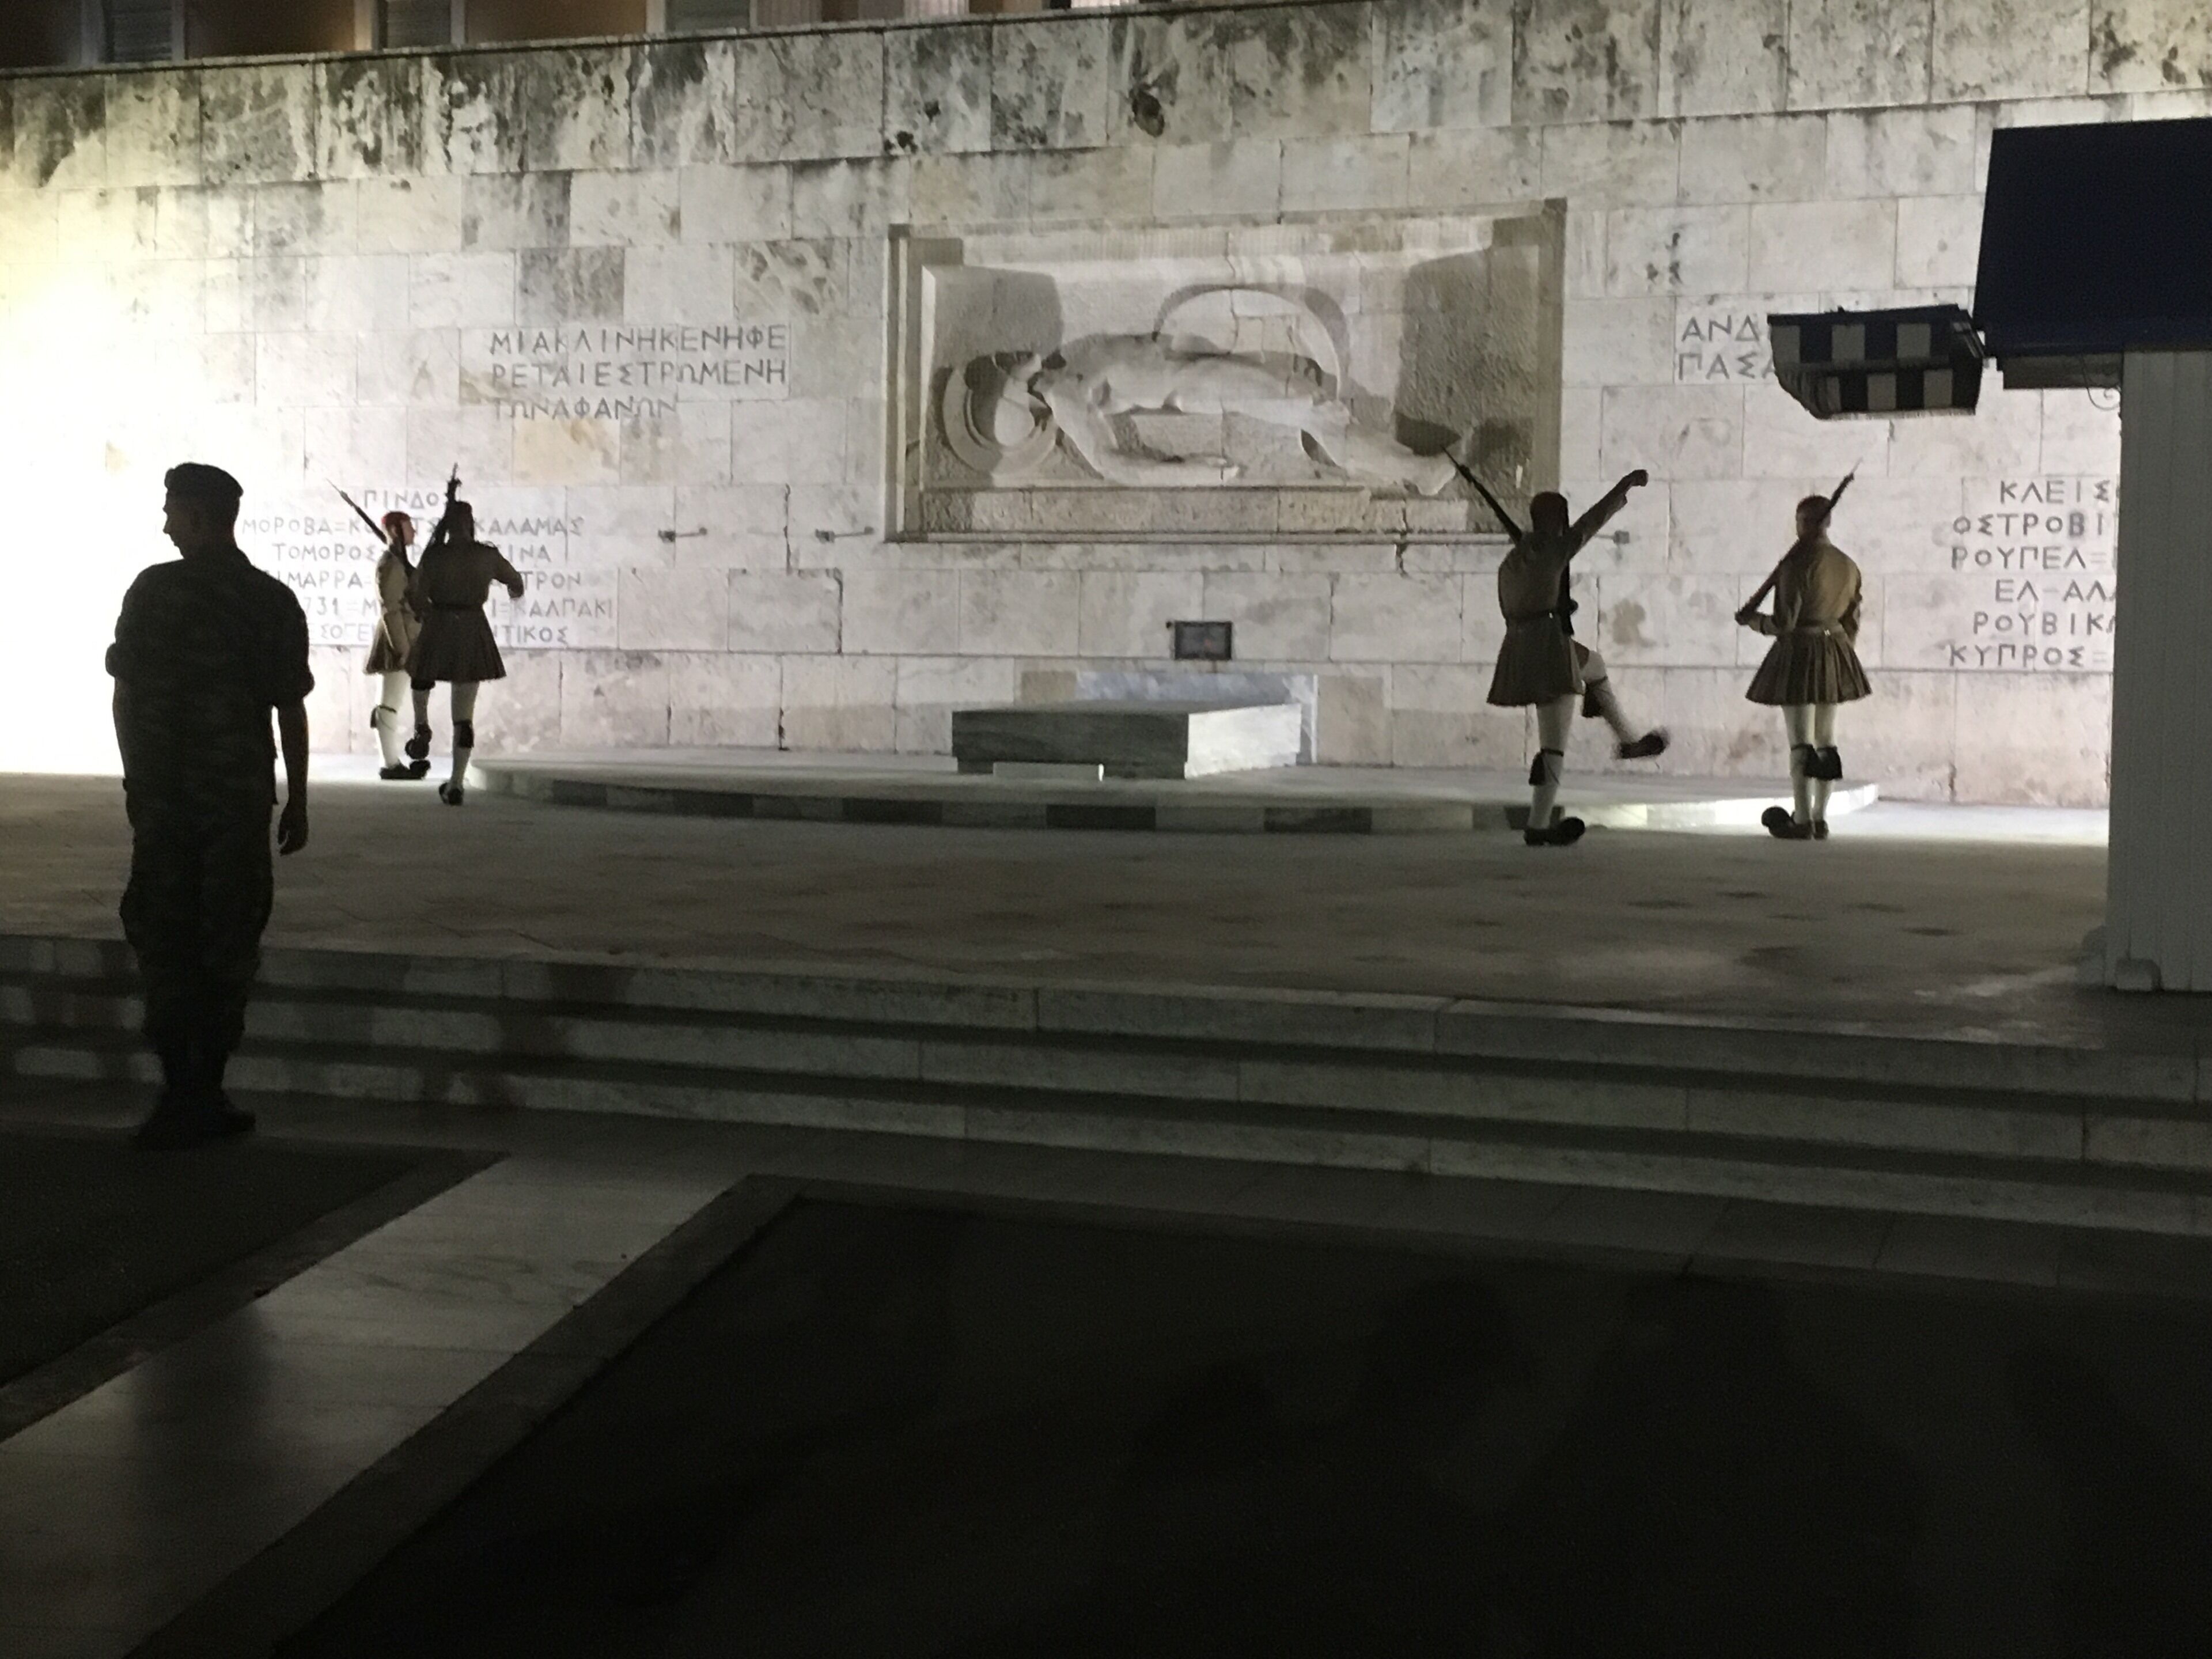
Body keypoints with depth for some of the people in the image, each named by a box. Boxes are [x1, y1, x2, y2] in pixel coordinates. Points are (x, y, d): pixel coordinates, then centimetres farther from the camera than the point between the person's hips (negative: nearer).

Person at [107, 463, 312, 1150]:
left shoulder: (154, 590, -2)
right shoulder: (272, 602, -2)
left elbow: (125, 694, 2)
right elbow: (292, 711, -2)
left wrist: (137, 780, 13)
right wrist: (297, 802, 5)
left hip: (162, 793, 0)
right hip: (240, 796, 0)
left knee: (165, 940, 6)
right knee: (227, 945, 7)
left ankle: (183, 1097, 1)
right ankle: (205, 1098, 6)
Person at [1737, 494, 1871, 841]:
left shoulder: (1797, 564, -15)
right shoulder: (1848, 566, 8)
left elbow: (1783, 624, -17)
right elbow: (1852, 625, 13)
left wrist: (1751, 619, 1)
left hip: (1800, 654, -7)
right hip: (1835, 655, 7)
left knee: (1801, 740, -4)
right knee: (1826, 739, 12)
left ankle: (1802, 821, -5)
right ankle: (1820, 819, 16)